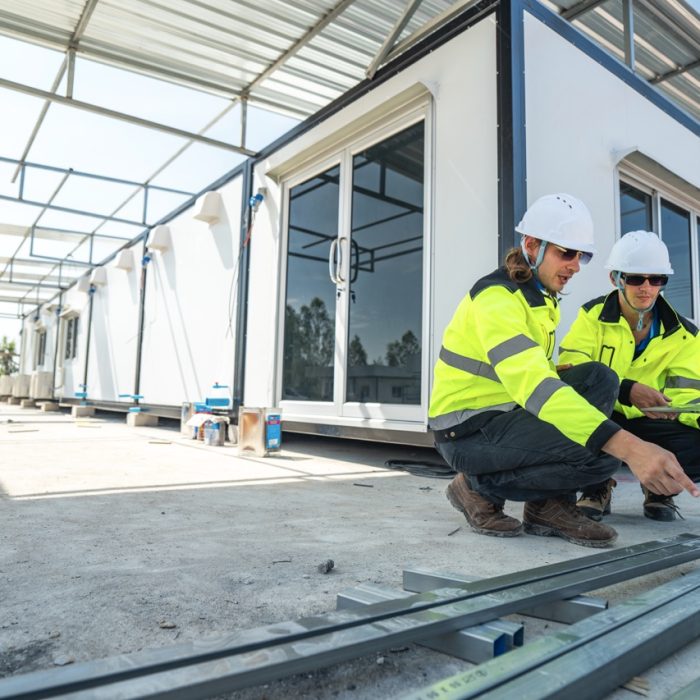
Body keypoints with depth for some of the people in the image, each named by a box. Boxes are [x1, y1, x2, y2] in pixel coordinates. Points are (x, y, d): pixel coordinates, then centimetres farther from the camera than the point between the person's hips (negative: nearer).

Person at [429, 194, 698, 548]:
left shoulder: (542, 297, 10)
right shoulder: (496, 297, -21)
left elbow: (535, 375, 13)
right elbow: (532, 386, -35)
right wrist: (628, 447, -43)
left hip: (505, 413, 9)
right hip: (466, 432, -9)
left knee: (599, 378, -5)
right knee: (601, 452, -23)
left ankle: (552, 504, -3)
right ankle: (481, 488, -4)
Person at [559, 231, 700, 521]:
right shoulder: (593, 316, -7)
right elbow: (569, 370, -21)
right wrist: (627, 390, -35)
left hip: (650, 426, 3)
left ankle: (659, 488, 10)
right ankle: (597, 485, -6)